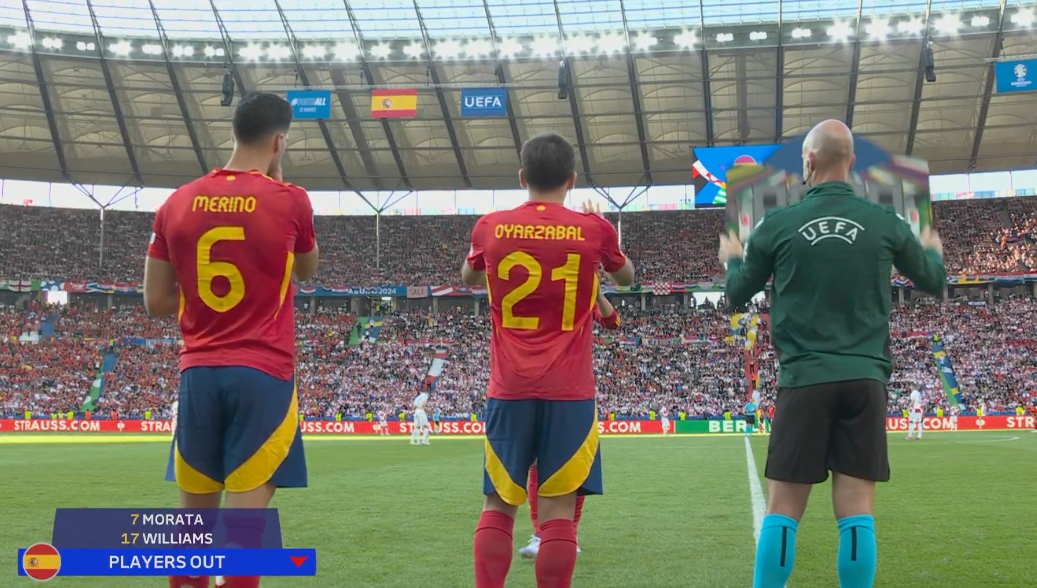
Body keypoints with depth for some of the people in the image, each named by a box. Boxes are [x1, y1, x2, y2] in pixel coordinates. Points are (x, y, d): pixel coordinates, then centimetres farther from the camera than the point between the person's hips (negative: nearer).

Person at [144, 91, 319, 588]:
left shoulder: (178, 203, 5)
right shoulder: (289, 200, -5)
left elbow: (156, 302, 8)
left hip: (197, 373, 4)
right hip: (263, 374, -4)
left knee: (193, 519, 13)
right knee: (244, 520, -4)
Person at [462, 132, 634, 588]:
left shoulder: (491, 227, 2)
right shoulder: (593, 229, -2)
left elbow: (468, 280, 23)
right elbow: (626, 277, 21)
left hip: (509, 389, 2)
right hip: (568, 392, -1)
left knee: (497, 506, 10)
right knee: (558, 510, 0)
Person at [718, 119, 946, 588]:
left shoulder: (778, 224, -1)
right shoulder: (884, 222, 3)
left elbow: (737, 296, 12)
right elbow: (934, 283, 18)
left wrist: (732, 259, 34)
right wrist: (932, 250, 41)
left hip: (804, 379, -1)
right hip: (865, 378, 1)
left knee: (782, 510, 3)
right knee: (856, 512, 1)